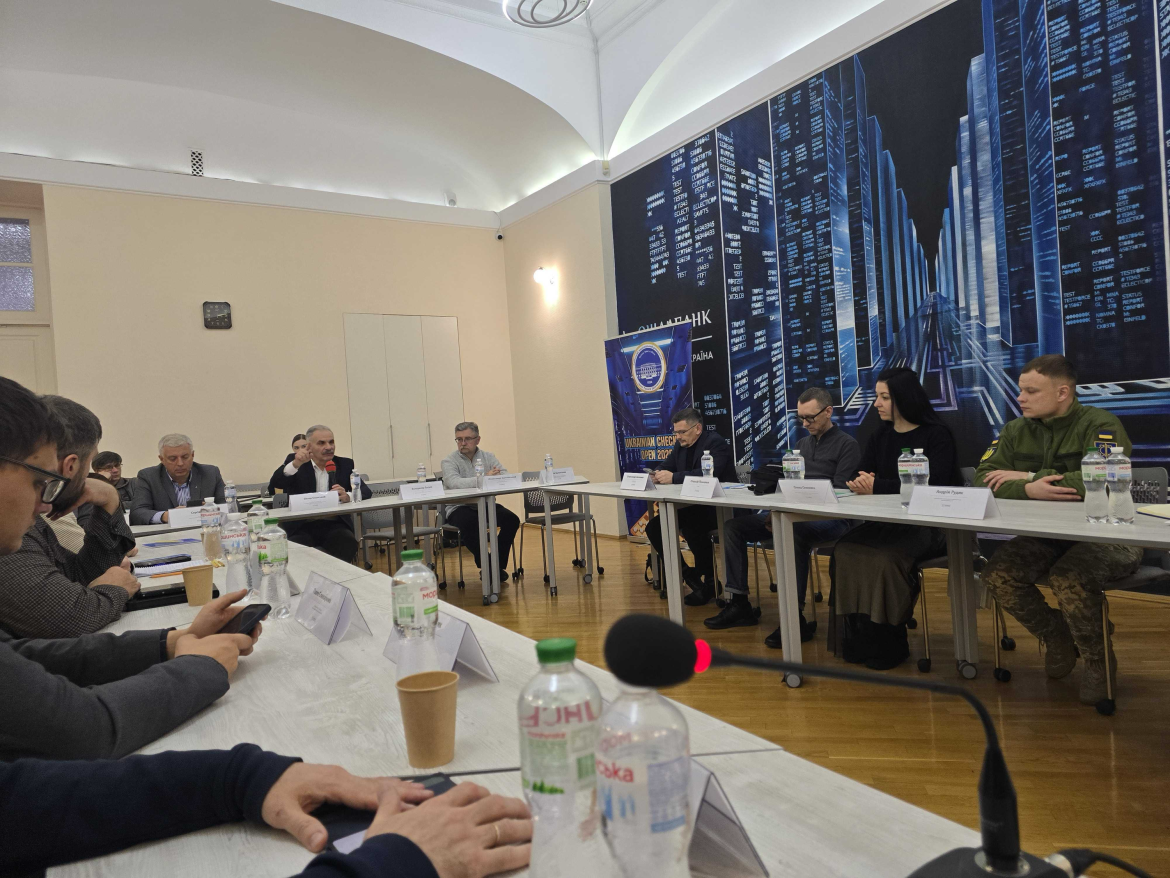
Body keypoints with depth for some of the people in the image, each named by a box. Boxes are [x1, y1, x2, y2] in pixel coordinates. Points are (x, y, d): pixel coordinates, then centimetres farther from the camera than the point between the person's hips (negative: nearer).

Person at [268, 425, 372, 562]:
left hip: (335, 525, 1)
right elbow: (276, 483, -7)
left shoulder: (345, 464, 12)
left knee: (348, 543, -30)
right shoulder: (296, 463, 10)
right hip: (302, 527, -1)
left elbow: (367, 492, 1)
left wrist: (347, 496, -21)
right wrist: (296, 464, -24)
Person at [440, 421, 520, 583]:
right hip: (459, 507, -4)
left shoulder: (488, 457, 8)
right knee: (469, 523, -35)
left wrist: (495, 478, -30)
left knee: (511, 519, -20)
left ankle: (498, 565, -4)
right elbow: (454, 483, -25)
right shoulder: (449, 461, -4)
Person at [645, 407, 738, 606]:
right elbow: (666, 467, 13)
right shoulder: (681, 445, 10)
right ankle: (684, 573, 6)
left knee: (692, 526, -36)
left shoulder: (715, 442, -15)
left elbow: (708, 474, -31)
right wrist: (656, 475, -12)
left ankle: (710, 581, -14)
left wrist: (673, 478, -33)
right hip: (693, 507, 9)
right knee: (654, 527, -5)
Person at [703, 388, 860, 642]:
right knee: (733, 526, -6)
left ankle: (795, 618, -34)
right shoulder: (802, 444, 21)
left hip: (830, 517, -7)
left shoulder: (847, 445, -2)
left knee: (794, 531, -41)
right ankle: (739, 604, -4)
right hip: (794, 515, 7)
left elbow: (838, 493, -13)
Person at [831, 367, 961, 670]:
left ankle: (887, 643, -15)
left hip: (929, 525, -6)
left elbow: (933, 486, -17)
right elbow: (861, 478, 10)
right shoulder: (881, 435, 14)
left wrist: (878, 485, -19)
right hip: (888, 523, 6)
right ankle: (858, 640, -15)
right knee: (845, 551, -22)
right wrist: (860, 485, -17)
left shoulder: (936, 435, -4)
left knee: (885, 557, -33)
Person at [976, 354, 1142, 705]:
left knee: (1068, 580, -33)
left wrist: (1027, 476, -20)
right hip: (1046, 536, 6)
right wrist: (1029, 490, -25)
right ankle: (1056, 638, 10)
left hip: (1106, 536, -5)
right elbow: (984, 477, -4)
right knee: (998, 575, -18)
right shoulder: (1016, 430, 4)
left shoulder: (1100, 425, -13)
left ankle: (1098, 660, -2)